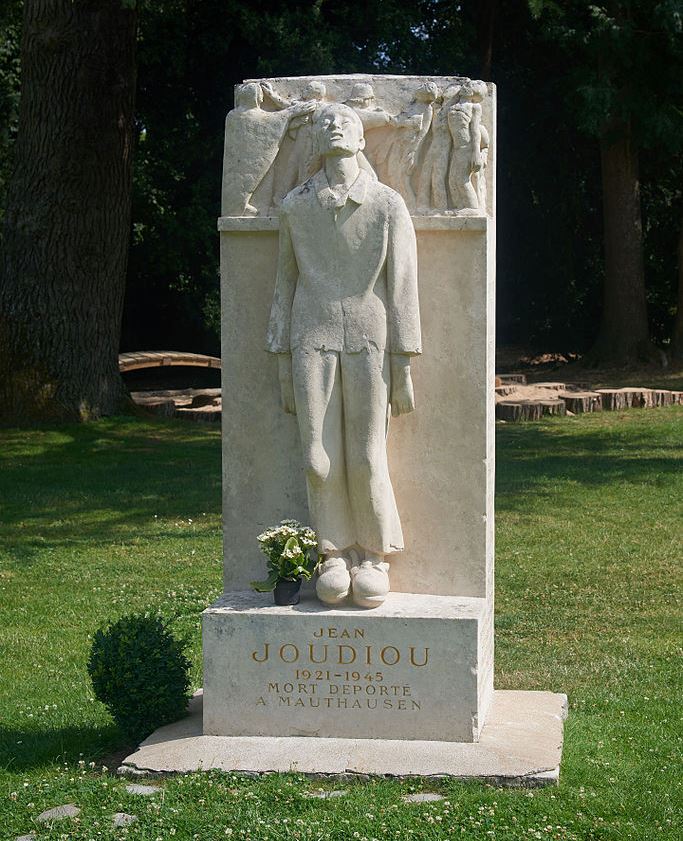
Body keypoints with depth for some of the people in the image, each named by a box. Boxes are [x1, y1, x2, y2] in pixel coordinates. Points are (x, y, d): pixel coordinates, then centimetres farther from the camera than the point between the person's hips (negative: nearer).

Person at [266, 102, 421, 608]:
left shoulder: (388, 205, 4)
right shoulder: (295, 206, 9)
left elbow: (403, 287, 3)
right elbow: (285, 285, 12)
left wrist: (404, 365, -1)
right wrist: (283, 366, 8)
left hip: (369, 343, -1)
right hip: (312, 343, 1)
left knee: (366, 458, -1)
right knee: (320, 460, -2)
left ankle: (374, 556, 14)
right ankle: (335, 555, 13)